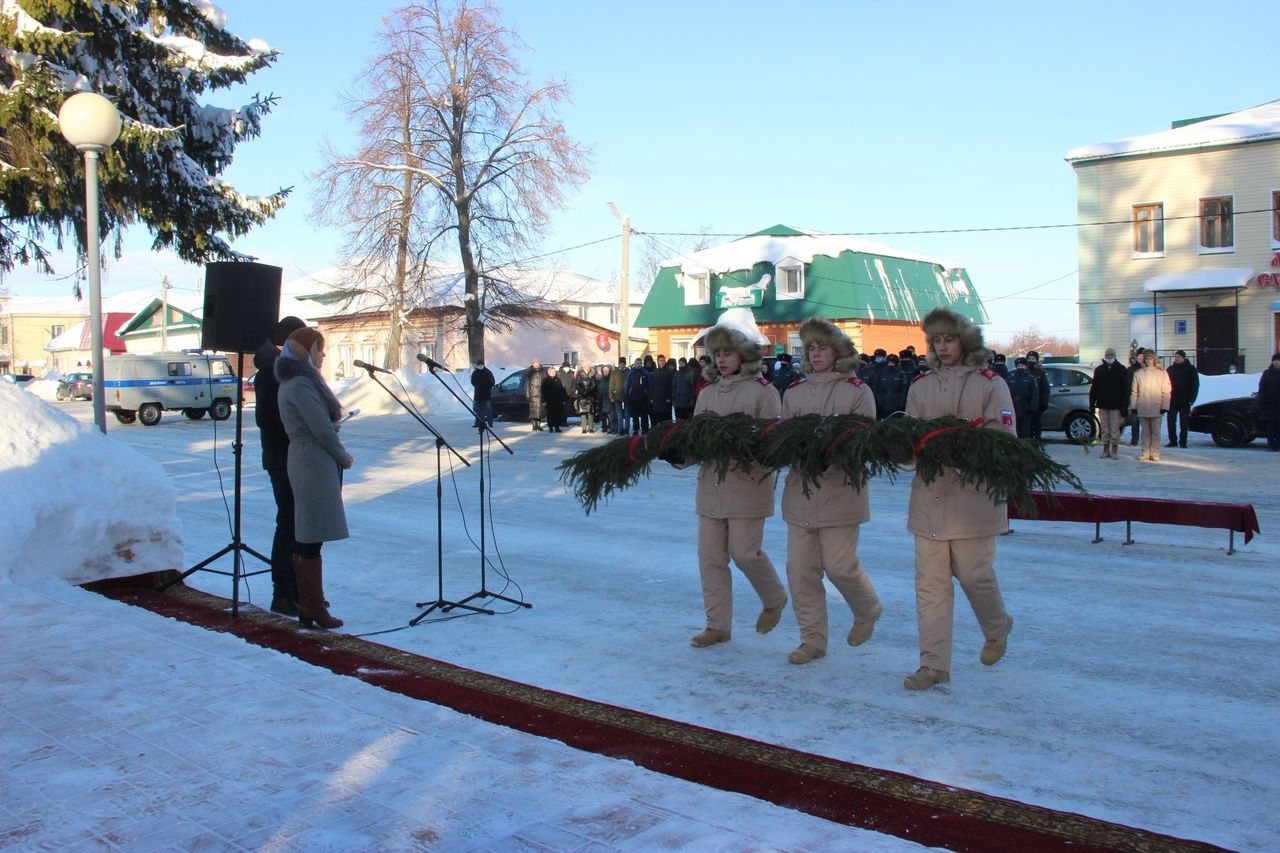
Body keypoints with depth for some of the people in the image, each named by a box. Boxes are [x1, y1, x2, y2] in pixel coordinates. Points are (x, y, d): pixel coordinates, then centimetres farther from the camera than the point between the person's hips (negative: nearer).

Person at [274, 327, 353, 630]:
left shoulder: (296, 381, 17)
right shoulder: (301, 383, -15)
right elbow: (321, 427, -18)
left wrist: (338, 453, 6)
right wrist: (343, 456, -5)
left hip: (302, 458, 10)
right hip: (315, 460, -10)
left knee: (304, 535, 14)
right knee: (312, 537, -7)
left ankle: (307, 603, 22)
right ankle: (314, 609, -2)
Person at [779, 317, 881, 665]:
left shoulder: (857, 391, 0)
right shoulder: (794, 392, 13)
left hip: (840, 490, -4)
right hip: (799, 489, 4)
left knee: (839, 564, -3)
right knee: (800, 568, 2)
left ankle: (868, 610, 29)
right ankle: (812, 639, 14)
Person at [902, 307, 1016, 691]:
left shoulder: (990, 384, 2)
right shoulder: (921, 386, 14)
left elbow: (1003, 438, -6)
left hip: (974, 495, -3)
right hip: (929, 494, 3)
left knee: (974, 573, 4)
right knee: (930, 582, 1)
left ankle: (997, 628, 36)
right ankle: (934, 663, 7)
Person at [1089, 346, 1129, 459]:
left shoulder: (1121, 369, 1)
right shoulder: (1099, 370, 8)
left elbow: (1125, 389, -1)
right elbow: (1093, 388, 10)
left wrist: (1124, 407, -7)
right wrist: (1092, 404, 2)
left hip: (1116, 405, -2)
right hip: (1103, 405, 3)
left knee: (1115, 429, -1)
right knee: (1104, 429, 6)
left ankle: (1114, 450, 8)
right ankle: (1106, 450, 14)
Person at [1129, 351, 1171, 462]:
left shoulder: (1161, 373, 3)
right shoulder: (1138, 374, 9)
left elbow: (1166, 391, 0)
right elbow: (1134, 391, 9)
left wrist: (1164, 406, -7)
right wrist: (1133, 406, 3)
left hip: (1156, 408, -2)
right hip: (1142, 408, 2)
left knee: (1155, 432, -1)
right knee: (1145, 432, 7)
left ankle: (1155, 454, 2)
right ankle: (1145, 453, 11)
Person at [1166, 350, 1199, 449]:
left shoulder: (1191, 369, 1)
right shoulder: (1170, 369, 8)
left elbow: (1195, 385, -1)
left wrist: (1191, 400, -9)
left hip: (1185, 402, -3)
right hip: (1172, 401, 3)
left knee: (1183, 423, 2)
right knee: (1171, 422, 1)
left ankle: (1182, 441, 8)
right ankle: (1173, 441, 9)